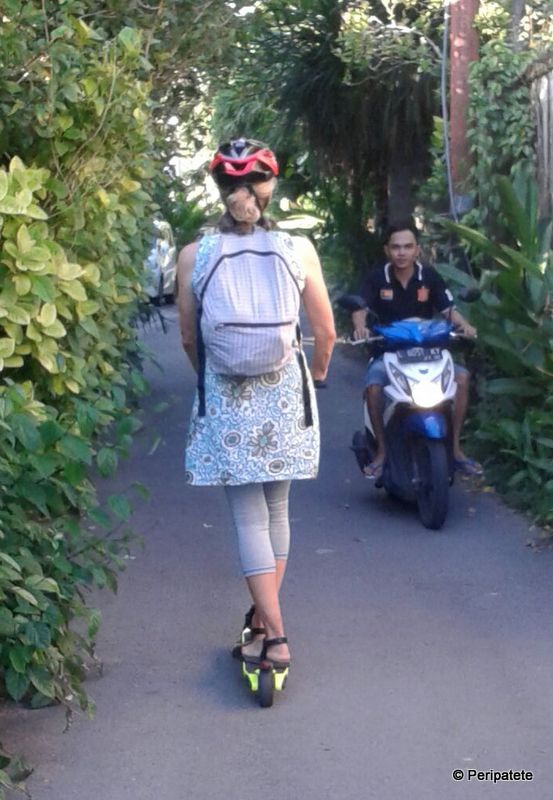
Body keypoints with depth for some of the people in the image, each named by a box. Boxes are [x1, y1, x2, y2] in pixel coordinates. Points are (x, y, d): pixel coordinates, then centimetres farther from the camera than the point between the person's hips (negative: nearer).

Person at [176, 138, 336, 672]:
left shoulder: (194, 257, -7)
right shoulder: (297, 250, -6)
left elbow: (189, 338, 3)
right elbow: (326, 333, -1)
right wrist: (317, 374, 20)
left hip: (226, 400, -1)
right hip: (284, 394, 1)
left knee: (249, 517, 3)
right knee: (276, 511, 17)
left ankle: (274, 636, -3)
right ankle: (263, 618, 25)